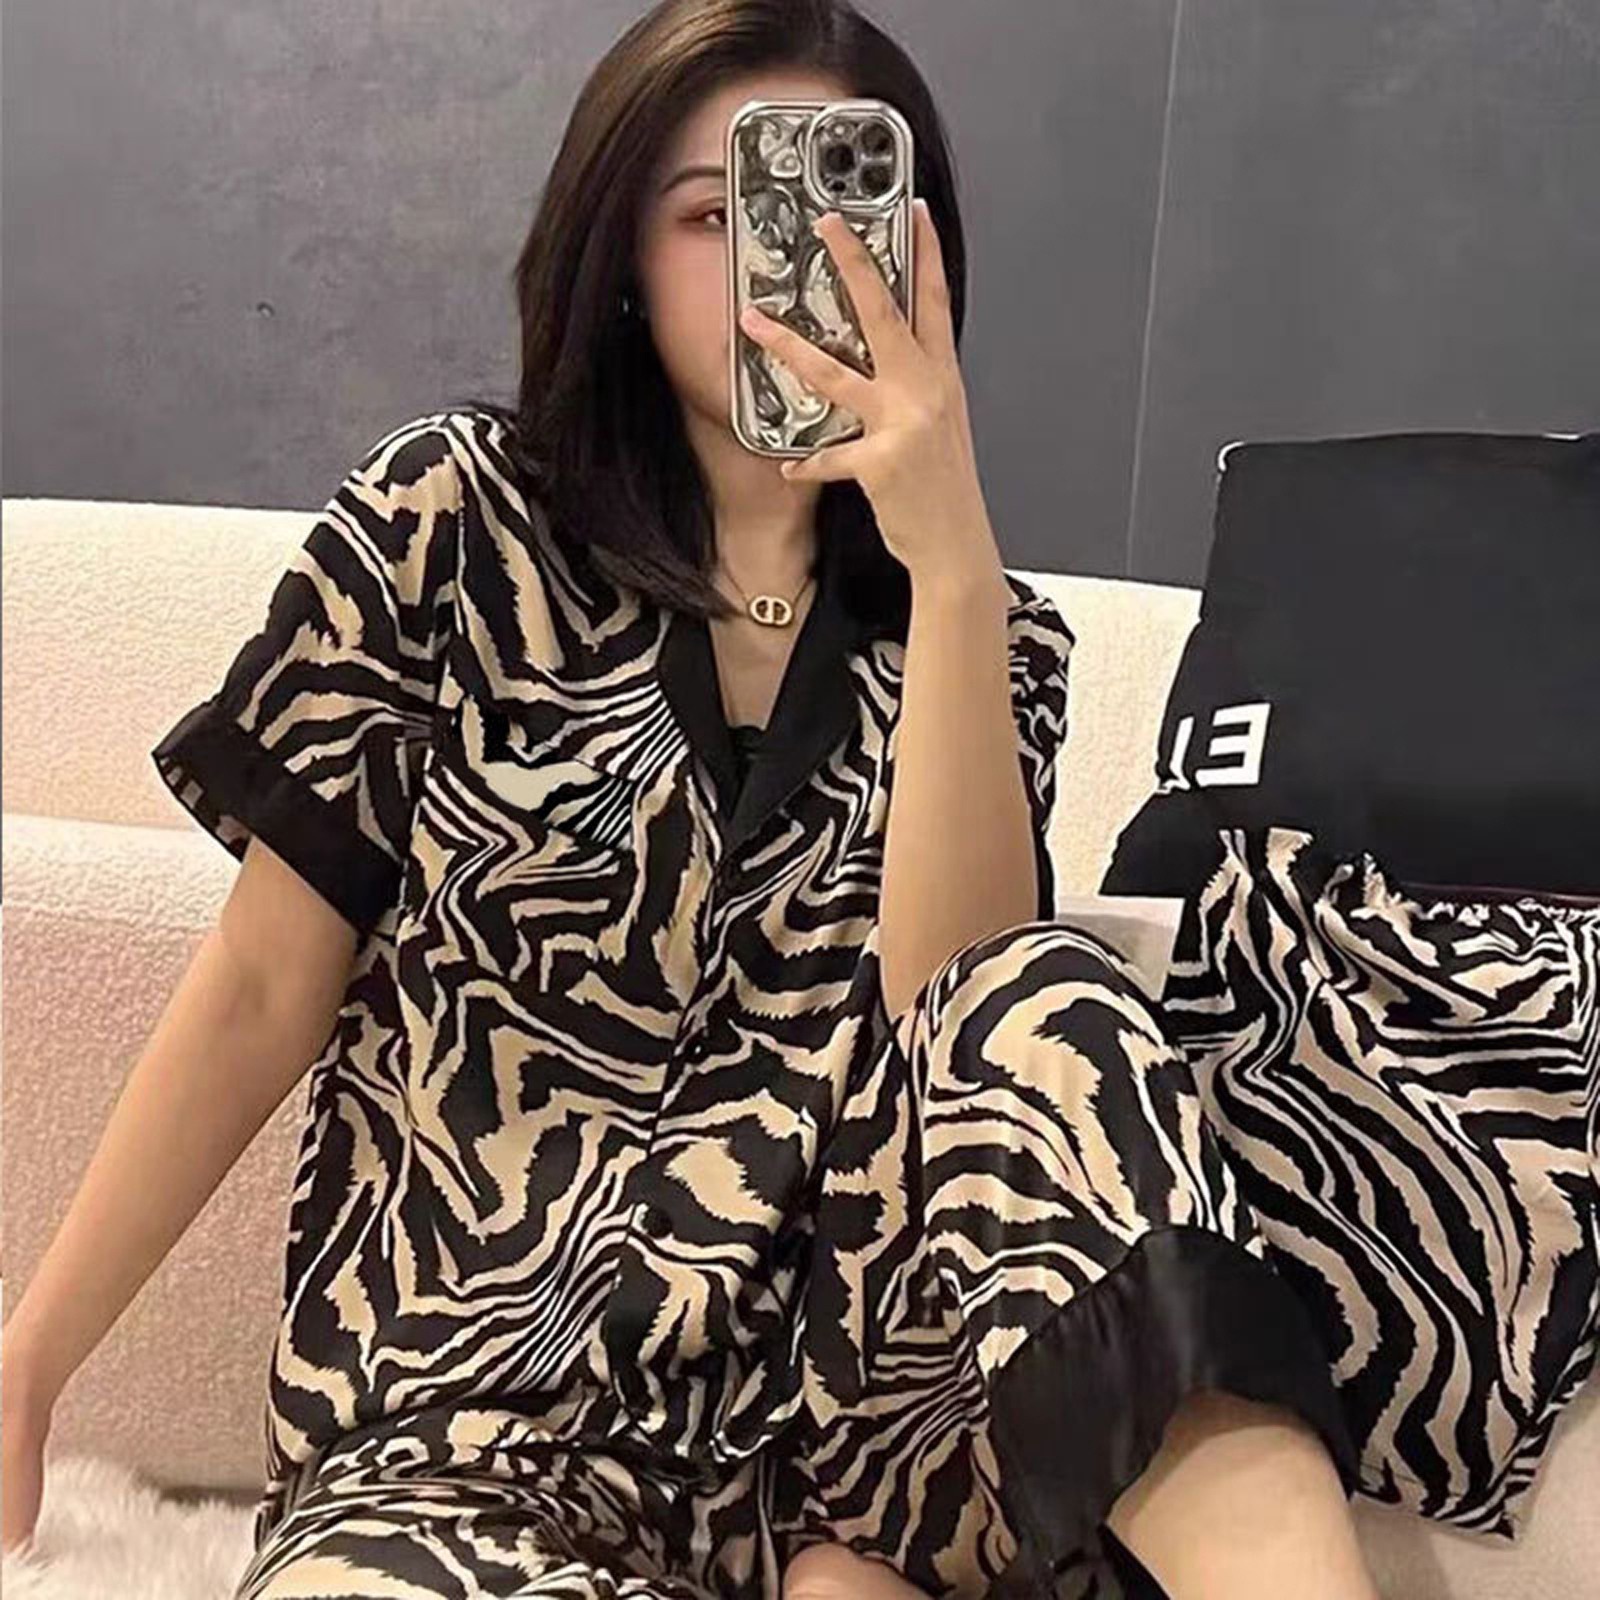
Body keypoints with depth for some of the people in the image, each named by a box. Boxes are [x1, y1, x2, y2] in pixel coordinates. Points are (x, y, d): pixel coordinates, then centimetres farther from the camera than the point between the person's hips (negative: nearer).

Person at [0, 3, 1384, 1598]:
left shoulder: (983, 633, 6)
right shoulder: (453, 516, -1)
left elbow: (961, 1008, -12)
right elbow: (263, 990, 1)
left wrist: (952, 566, -20)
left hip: (815, 1364, 2)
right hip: (482, 1403, -2)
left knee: (1043, 1002, -27)